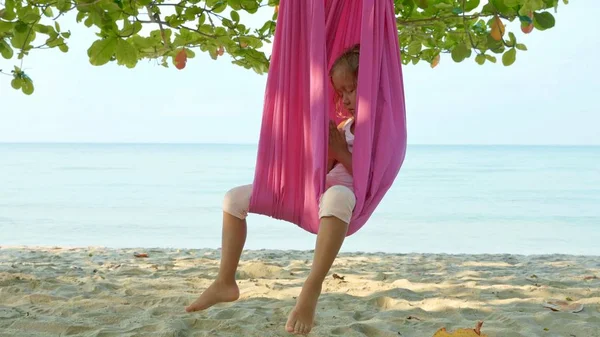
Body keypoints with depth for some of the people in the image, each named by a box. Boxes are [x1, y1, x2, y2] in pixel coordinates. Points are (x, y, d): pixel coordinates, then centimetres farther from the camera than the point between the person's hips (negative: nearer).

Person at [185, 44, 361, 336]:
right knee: (235, 198, 4)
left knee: (339, 194, -50)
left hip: (345, 200, -8)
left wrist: (342, 152, -17)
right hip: (315, 195, 9)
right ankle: (225, 282, 1)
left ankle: (311, 289, -48)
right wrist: (326, 143, -2)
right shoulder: (345, 124, 17)